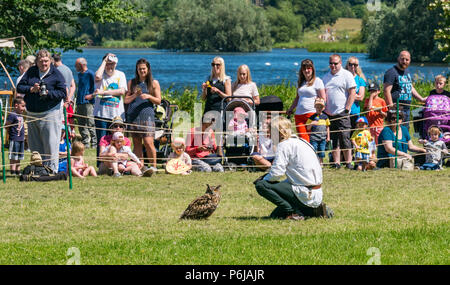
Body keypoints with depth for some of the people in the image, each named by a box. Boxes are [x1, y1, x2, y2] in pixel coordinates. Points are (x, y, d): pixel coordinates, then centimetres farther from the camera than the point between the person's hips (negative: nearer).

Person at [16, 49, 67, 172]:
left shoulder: (56, 74, -3)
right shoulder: (31, 72, 9)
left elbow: (63, 93, -6)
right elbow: (19, 87, 8)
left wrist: (48, 93, -19)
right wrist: (31, 89, -11)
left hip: (50, 114, -5)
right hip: (32, 114, 5)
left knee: (50, 143, -8)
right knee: (34, 145, 9)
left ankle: (52, 170, -4)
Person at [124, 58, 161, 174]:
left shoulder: (154, 83, 10)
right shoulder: (132, 82, 16)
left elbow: (158, 101, 8)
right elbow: (126, 100, 13)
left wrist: (149, 96, -10)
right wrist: (135, 95, -5)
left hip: (147, 115, -3)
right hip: (132, 115, 3)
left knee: (148, 142, -14)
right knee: (136, 143, 2)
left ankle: (153, 166, -6)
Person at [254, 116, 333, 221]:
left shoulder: (284, 145, -10)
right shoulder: (300, 142, 19)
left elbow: (277, 173, -18)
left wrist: (264, 179, 3)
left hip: (305, 194, -9)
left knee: (261, 185, -11)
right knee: (275, 215, 22)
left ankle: (294, 212, -10)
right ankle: (315, 210, 12)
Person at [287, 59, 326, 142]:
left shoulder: (317, 81, 1)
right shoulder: (300, 82, 18)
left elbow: (323, 99, -2)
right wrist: (290, 109, 22)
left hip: (312, 113, -5)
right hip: (299, 114, 5)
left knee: (312, 139, -9)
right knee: (302, 139, -5)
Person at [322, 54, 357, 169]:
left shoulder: (347, 75, -2)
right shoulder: (326, 77, 16)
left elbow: (352, 93, -6)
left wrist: (347, 109, -12)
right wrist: (324, 109, 8)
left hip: (342, 113, -6)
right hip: (329, 114, 6)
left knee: (344, 138, -7)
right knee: (333, 140, 5)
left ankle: (348, 162, -2)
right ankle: (336, 163, 9)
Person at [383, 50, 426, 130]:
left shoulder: (407, 71, 17)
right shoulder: (392, 72, -11)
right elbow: (387, 91, -17)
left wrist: (421, 99, 25)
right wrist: (391, 107, -23)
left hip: (407, 108, 9)